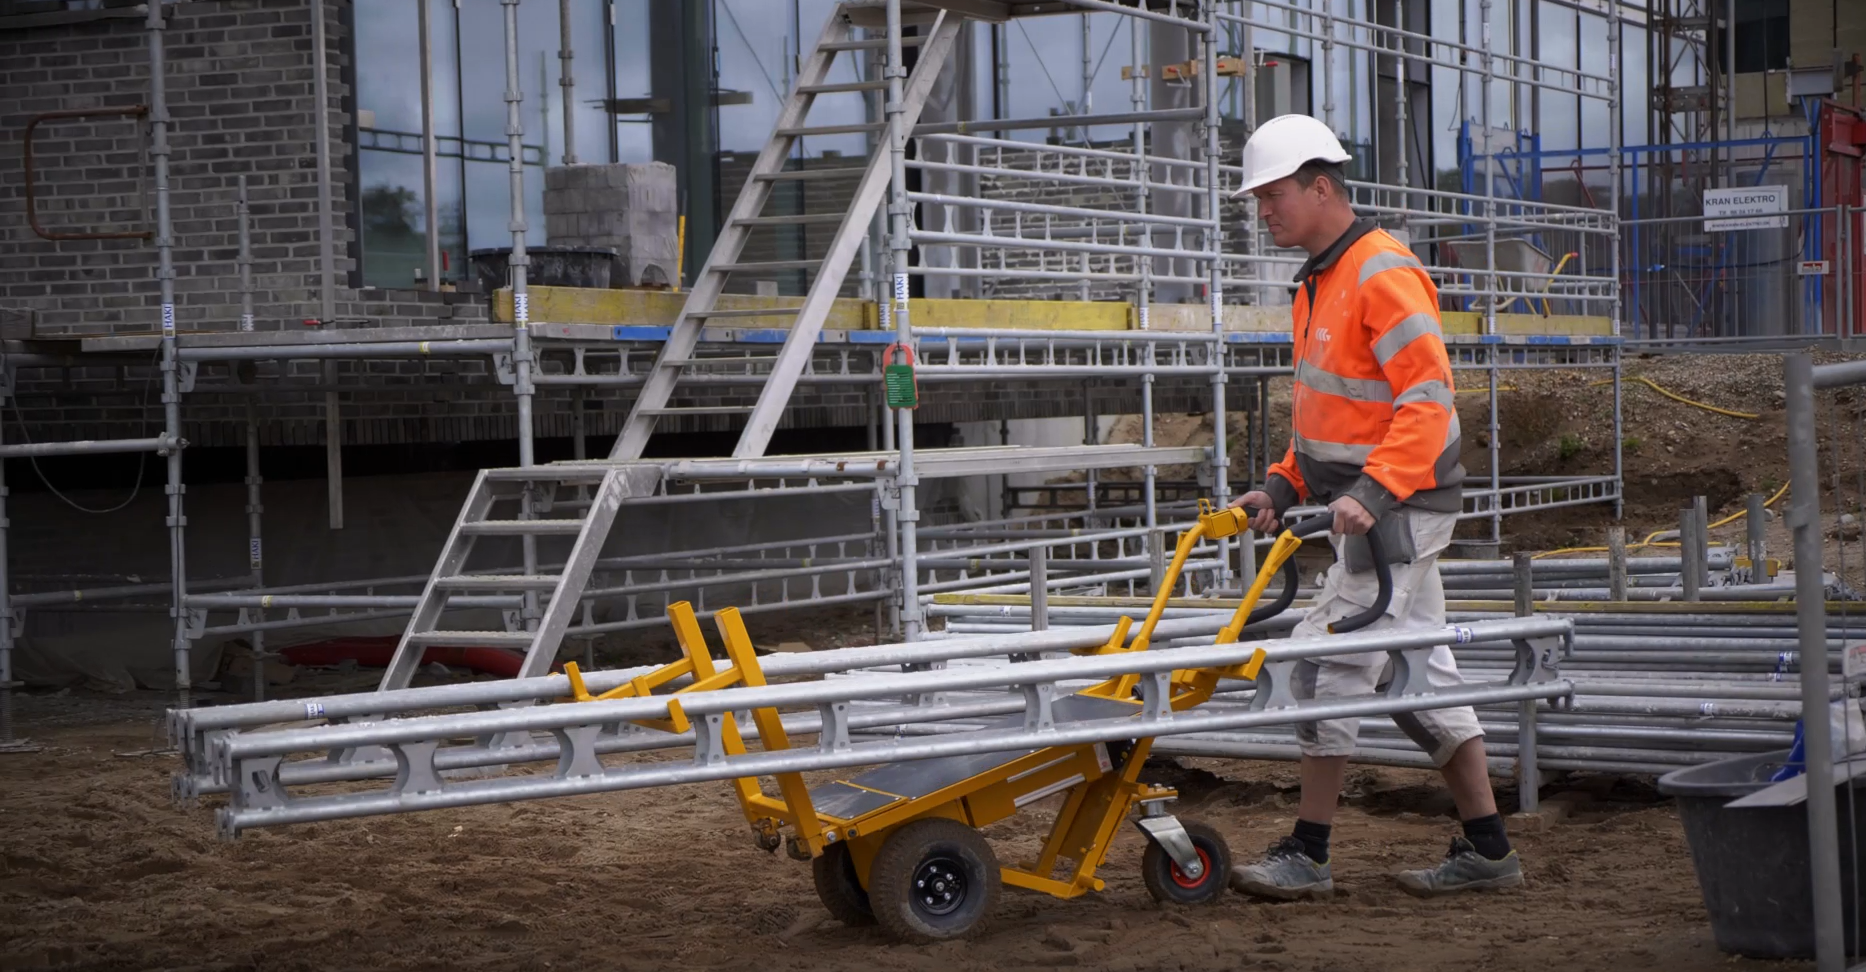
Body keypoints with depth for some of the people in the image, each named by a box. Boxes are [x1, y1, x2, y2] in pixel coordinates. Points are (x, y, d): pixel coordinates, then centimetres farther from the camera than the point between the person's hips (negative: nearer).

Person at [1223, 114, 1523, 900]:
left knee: (1330, 660, -9)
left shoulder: (1383, 274, -16)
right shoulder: (1321, 281, 16)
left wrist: (1373, 491, -29)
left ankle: (1308, 855, -3)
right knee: (1420, 672, 11)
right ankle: (1486, 849, 17)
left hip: (1399, 509, -10)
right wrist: (1284, 486, 11)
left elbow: (1427, 397, -22)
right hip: (1369, 508, 10)